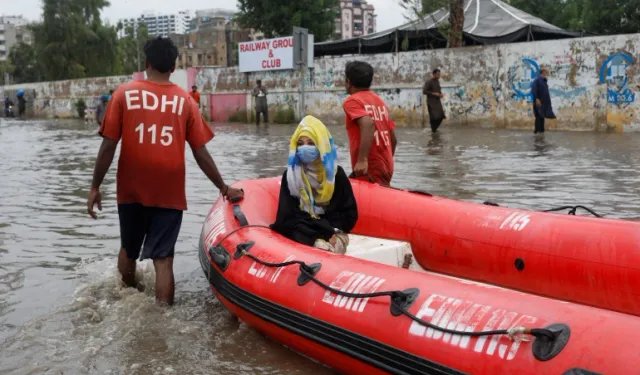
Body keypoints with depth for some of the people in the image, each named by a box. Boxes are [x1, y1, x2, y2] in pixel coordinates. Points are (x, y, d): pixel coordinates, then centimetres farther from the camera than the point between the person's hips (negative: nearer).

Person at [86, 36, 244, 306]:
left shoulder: (124, 94, -2)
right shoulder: (185, 100, 0)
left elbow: (109, 145, -5)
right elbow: (201, 153, 0)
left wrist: (95, 186, 4)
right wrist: (224, 188, 12)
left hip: (131, 191, 1)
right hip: (169, 193, -1)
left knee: (129, 250, 22)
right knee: (163, 259, 2)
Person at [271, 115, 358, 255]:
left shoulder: (336, 173, 2)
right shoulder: (290, 175, 0)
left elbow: (350, 214, 6)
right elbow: (286, 218, -6)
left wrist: (332, 233, -13)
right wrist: (325, 233, -16)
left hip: (332, 234, 1)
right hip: (302, 238, -1)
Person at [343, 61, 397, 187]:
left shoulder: (352, 101, -5)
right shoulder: (380, 101, 17)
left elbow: (368, 124, -25)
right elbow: (393, 139, 18)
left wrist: (362, 160, -27)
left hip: (369, 169, -8)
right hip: (386, 167, 8)